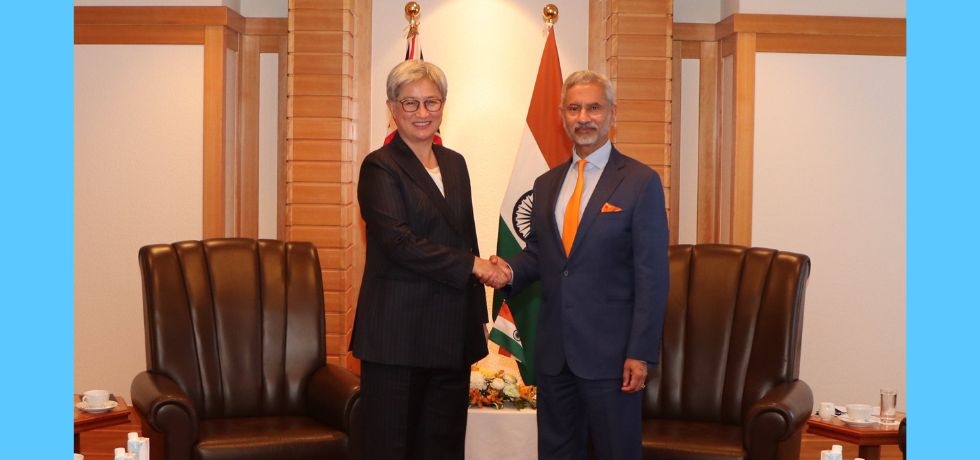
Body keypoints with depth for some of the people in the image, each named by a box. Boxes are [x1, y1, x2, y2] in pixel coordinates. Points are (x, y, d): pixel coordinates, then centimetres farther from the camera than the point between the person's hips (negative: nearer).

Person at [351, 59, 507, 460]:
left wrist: (478, 317, 15)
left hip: (452, 332, 6)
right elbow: (399, 242, -17)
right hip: (397, 332, -6)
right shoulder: (380, 168, -7)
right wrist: (471, 265, -14)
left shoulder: (455, 164, 14)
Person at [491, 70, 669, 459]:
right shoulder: (546, 184, 12)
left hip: (610, 350, -5)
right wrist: (511, 270, -6)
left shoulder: (640, 182, -6)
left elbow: (651, 276, -9)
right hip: (553, 350, 5)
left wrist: (641, 353, -14)